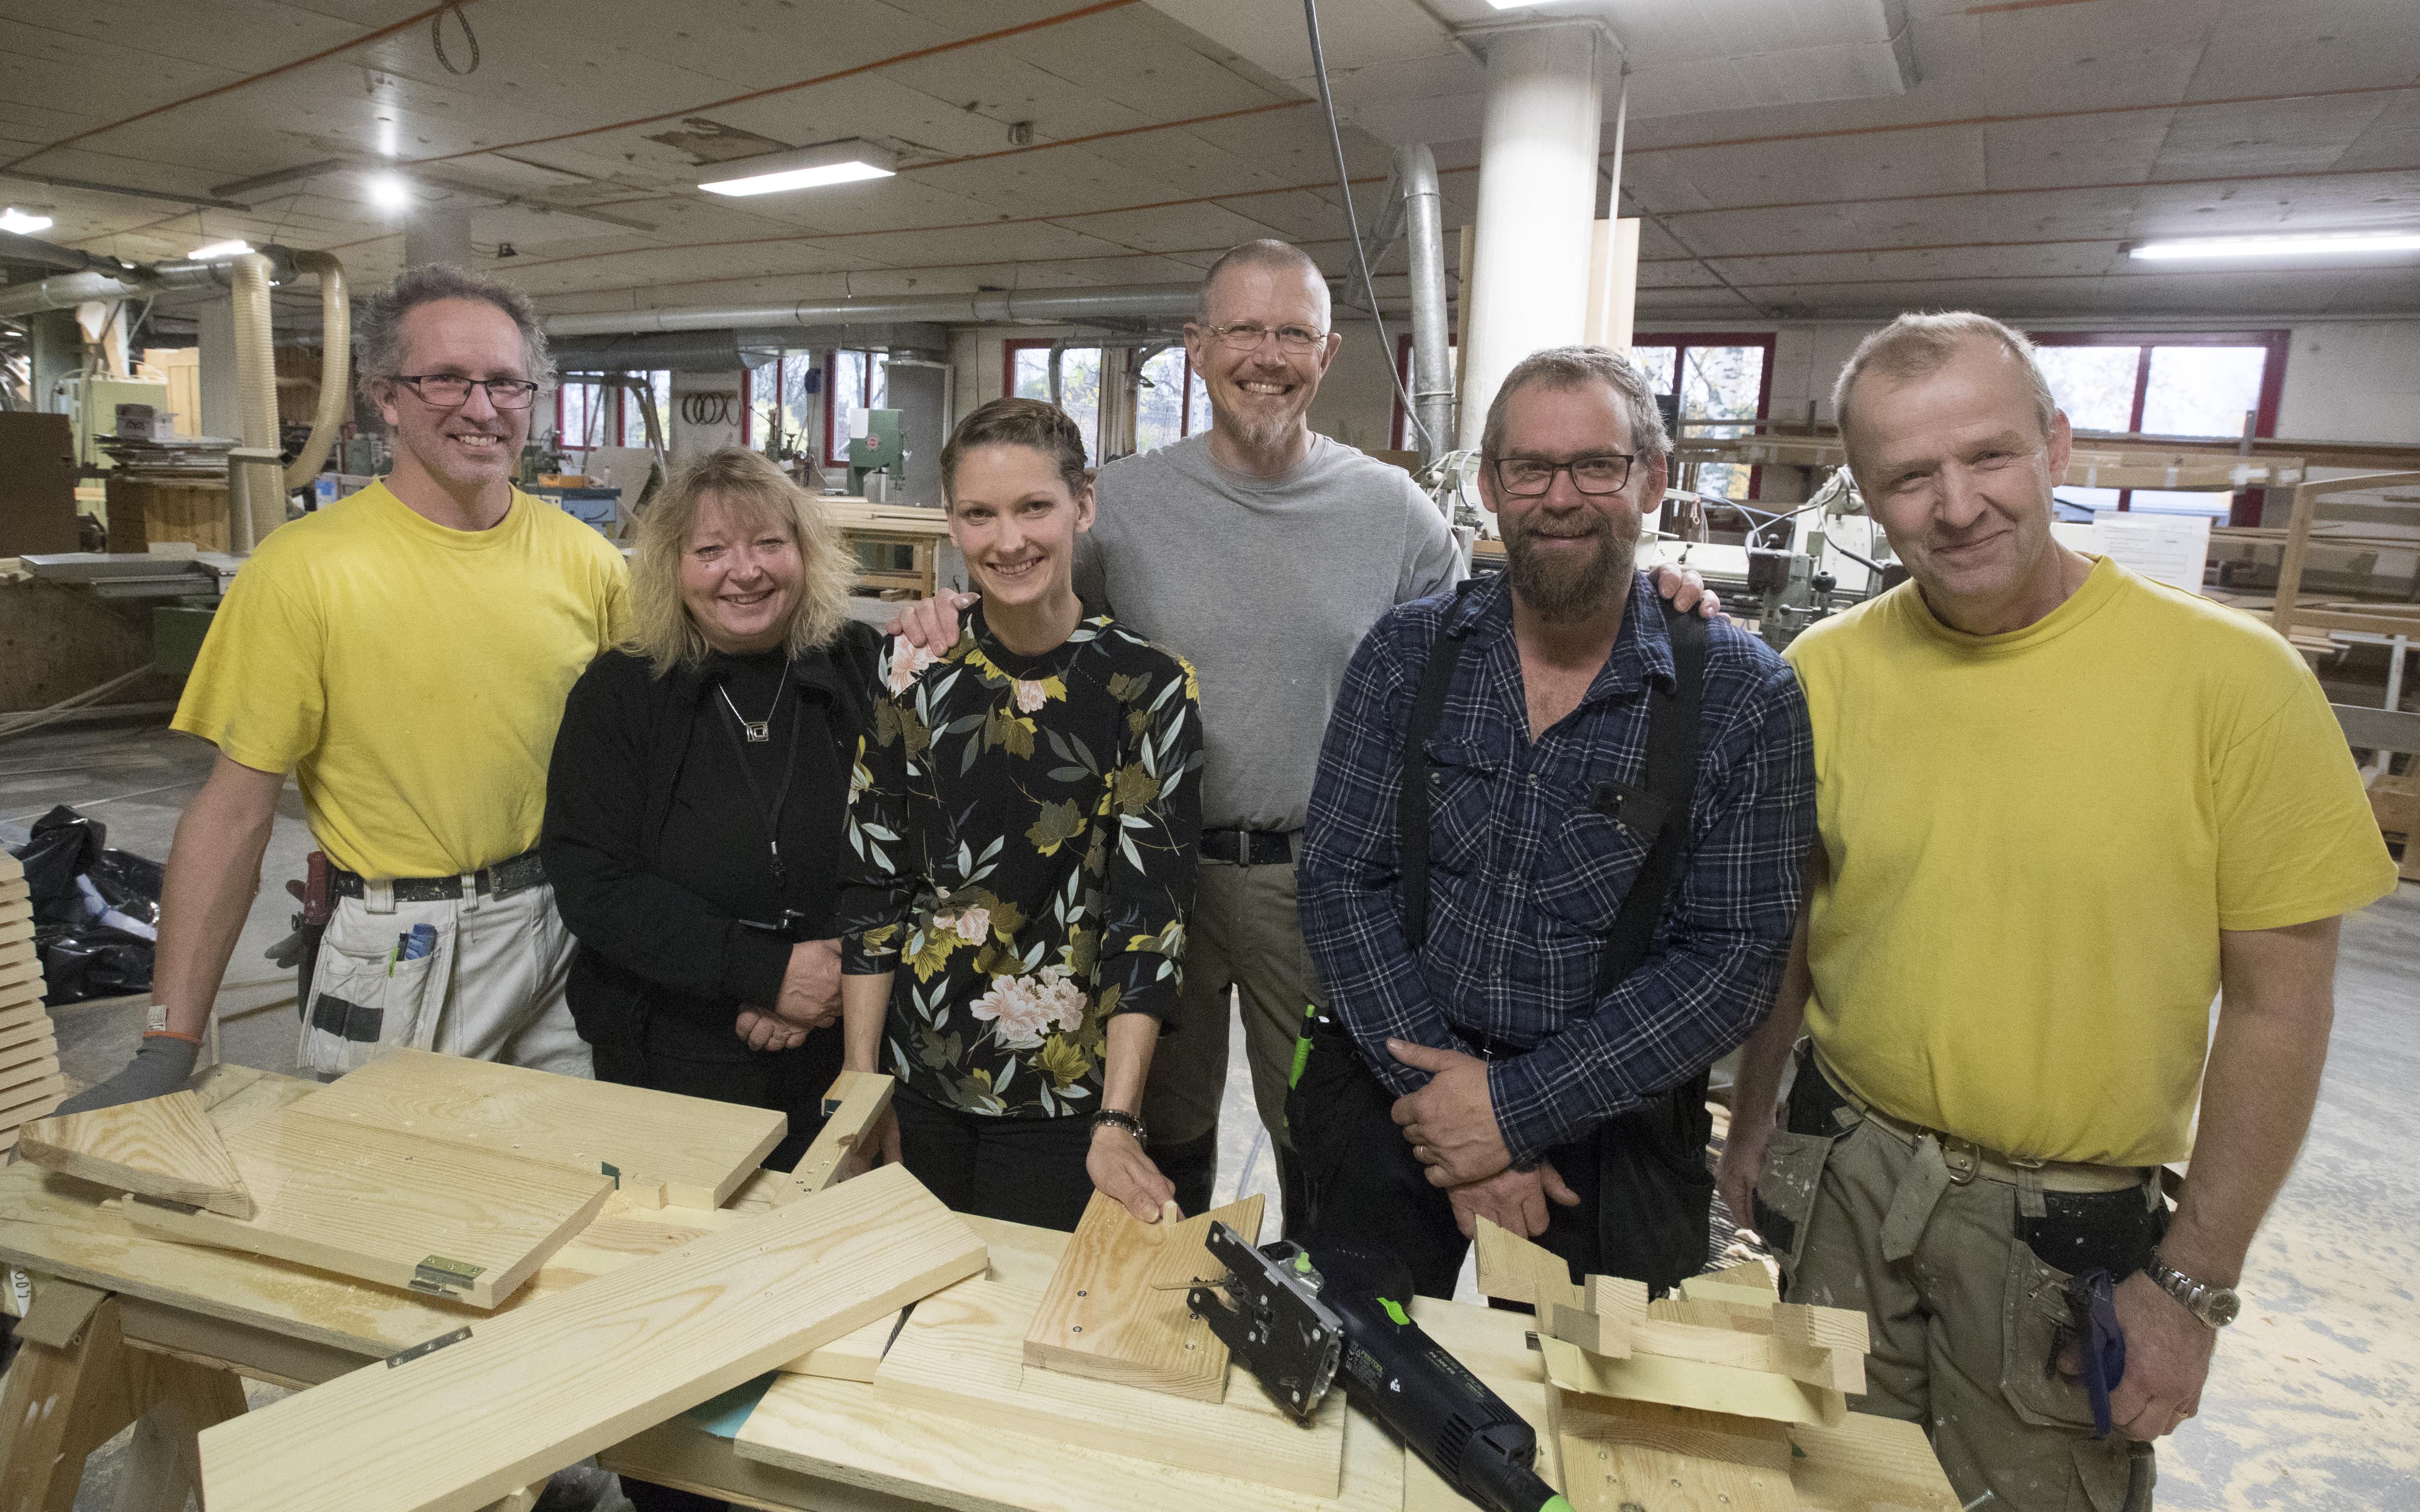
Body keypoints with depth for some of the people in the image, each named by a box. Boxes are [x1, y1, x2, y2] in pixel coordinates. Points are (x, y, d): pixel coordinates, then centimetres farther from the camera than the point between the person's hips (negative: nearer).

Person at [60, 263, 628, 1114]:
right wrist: (169, 1048, -9)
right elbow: (235, 809, -8)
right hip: (402, 956, -3)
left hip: (568, 926, 4)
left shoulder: (585, 561, -1)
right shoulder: (305, 569, -11)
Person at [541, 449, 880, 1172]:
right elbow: (591, 884, -11)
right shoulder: (619, 692, -4)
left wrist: (839, 979, -18)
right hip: (666, 1069, 0)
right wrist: (766, 973, -19)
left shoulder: (866, 673, -4)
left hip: (839, 1066, 1)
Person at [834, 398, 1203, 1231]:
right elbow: (872, 883, 1)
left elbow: (1151, 910, -13)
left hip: (1065, 1100, -2)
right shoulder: (917, 670, -3)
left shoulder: (1149, 688, -10)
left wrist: (1118, 1123, -18)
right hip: (915, 1085, 3)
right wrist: (859, 1086, 0)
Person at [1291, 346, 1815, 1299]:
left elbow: (1734, 959, -10)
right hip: (1388, 1089, 2)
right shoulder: (1407, 653, -1)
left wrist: (1516, 1106, -17)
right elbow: (1340, 880, -6)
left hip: (1611, 1133, -1)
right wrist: (1451, 1114, -15)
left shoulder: (1744, 696, -7)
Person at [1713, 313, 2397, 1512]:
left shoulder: (2234, 679, -14)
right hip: (1845, 1179, 3)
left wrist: (2195, 1284, -8)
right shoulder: (1825, 671, -6)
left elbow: (2277, 1005, -9)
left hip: (2075, 1224, -2)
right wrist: (1750, 1127, 10)